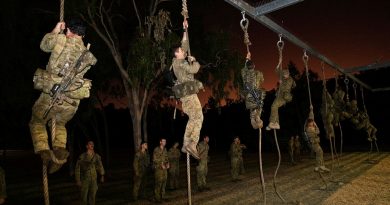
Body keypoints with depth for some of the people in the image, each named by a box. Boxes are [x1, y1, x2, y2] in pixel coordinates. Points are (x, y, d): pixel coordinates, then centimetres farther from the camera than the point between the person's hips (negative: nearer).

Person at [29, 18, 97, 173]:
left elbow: (44, 45, 15)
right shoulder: (88, 55, 6)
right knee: (60, 124, 31)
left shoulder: (61, 40, -4)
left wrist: (55, 30, 30)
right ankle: (60, 149, 11)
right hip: (72, 102, 4)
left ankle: (43, 151, 6)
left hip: (51, 96, -3)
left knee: (37, 123, 23)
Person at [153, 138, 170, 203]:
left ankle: (162, 196, 20)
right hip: (158, 168, -6)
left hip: (164, 168, 7)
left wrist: (167, 163, 2)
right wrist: (161, 165, -15)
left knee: (164, 182, 9)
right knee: (158, 183, -6)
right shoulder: (156, 150, -8)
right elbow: (155, 159, -11)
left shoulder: (165, 149, 11)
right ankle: (157, 198, 3)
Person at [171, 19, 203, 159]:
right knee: (198, 117, -14)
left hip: (185, 94, 10)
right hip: (188, 93, -10)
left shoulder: (179, 62, 22)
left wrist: (185, 30, 30)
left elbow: (185, 45, 28)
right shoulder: (179, 62, -4)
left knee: (192, 119, 12)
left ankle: (186, 144, 9)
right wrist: (194, 61, 4)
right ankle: (192, 144, -22)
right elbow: (193, 69, -15)